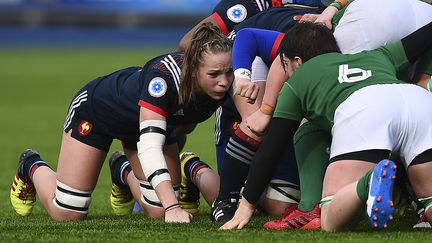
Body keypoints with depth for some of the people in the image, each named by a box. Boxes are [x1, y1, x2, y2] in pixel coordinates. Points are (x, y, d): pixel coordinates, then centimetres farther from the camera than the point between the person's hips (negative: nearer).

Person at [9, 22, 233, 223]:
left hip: (147, 118, 5)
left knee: (159, 212, 3)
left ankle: (124, 175, 34)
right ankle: (33, 167, 31)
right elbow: (149, 146, -49)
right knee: (66, 213, -1)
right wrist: (172, 207, -58)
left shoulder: (225, 82, -30)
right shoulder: (164, 76, -44)